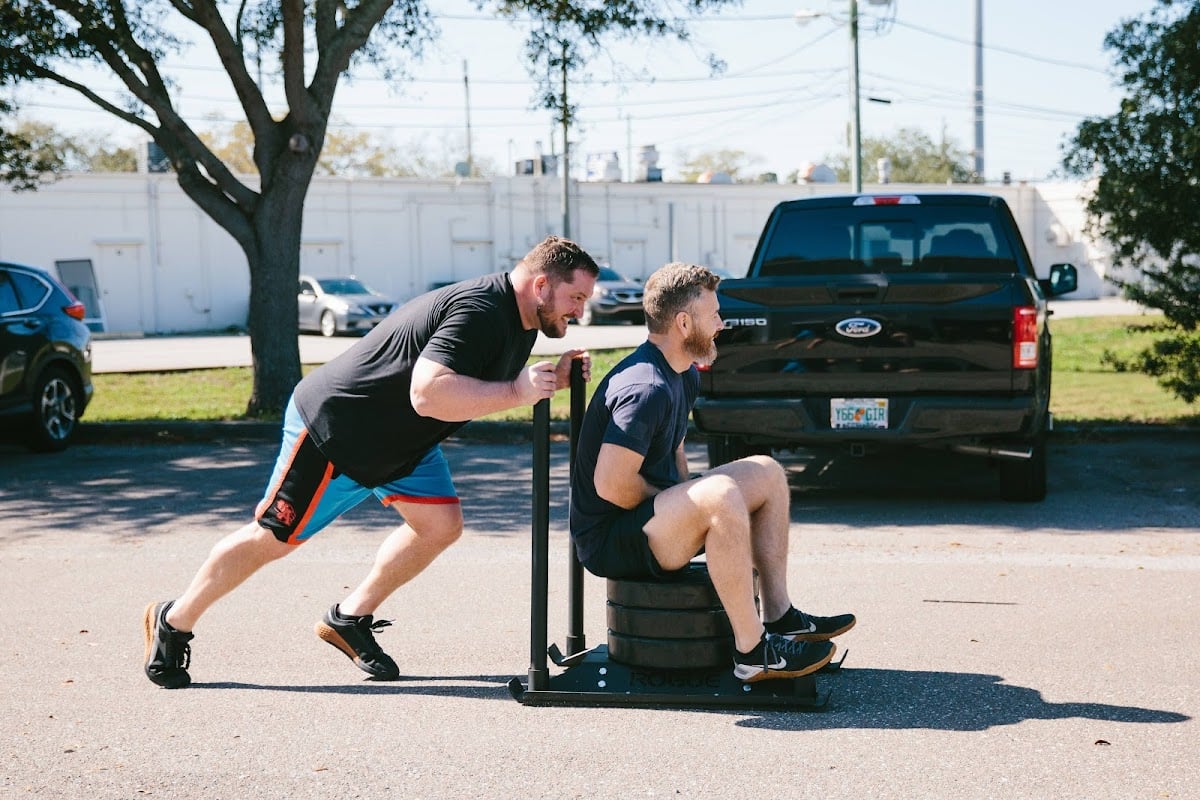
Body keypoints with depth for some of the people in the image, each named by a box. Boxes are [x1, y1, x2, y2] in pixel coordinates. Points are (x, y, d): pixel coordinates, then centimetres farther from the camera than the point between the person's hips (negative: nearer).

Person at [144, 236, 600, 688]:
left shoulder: (522, 318, 0)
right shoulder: (478, 311, -32)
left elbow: (487, 388, 12)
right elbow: (428, 394, -43)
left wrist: (553, 377, -6)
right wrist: (518, 392, -39)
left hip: (400, 438, 9)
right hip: (332, 428, -9)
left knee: (441, 524, -4)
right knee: (274, 538, 1)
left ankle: (350, 619, 12)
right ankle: (174, 622, 20)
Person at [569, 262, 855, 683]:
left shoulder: (684, 378, 10)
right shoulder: (646, 388, -24)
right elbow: (611, 484, -29)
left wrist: (687, 505, 3)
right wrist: (695, 503, -13)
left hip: (653, 514, 11)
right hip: (608, 540, -11)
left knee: (767, 473, 12)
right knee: (720, 494, -35)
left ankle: (779, 618, 10)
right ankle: (753, 652, -27)